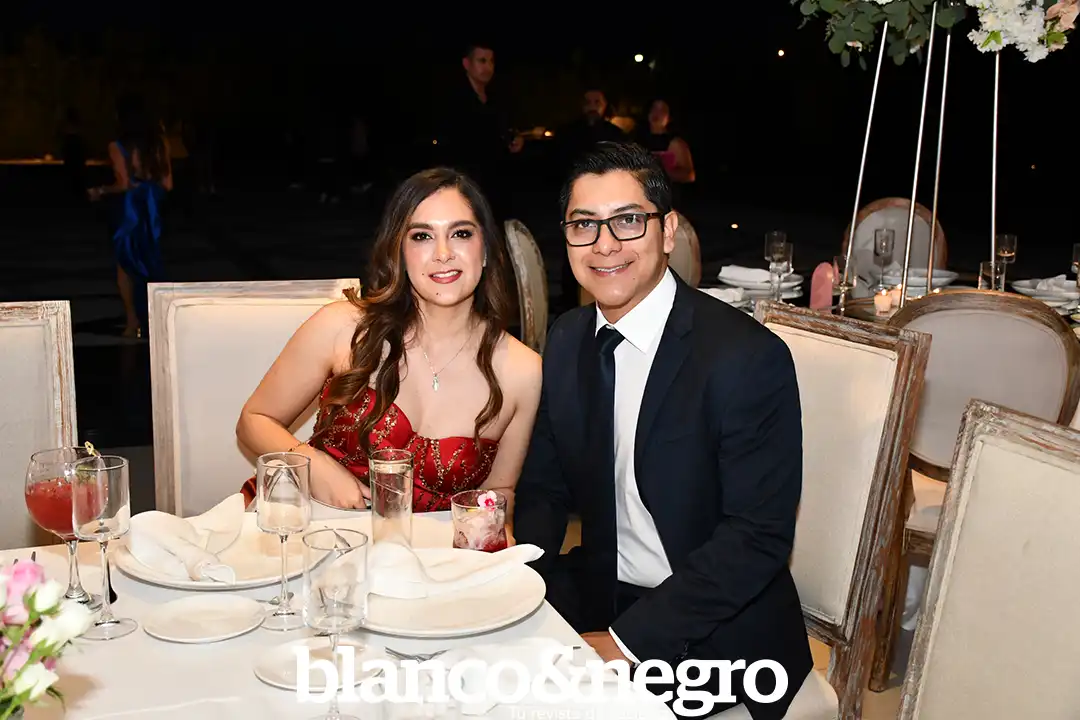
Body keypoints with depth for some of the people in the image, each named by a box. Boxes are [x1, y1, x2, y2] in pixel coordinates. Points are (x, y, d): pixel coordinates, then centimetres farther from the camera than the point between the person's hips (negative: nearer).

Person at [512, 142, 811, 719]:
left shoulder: (750, 358, -19)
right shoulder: (567, 343, 2)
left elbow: (758, 538, -21)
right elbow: (543, 489, 8)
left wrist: (626, 642, -22)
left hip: (719, 629, -6)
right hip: (600, 593, 6)